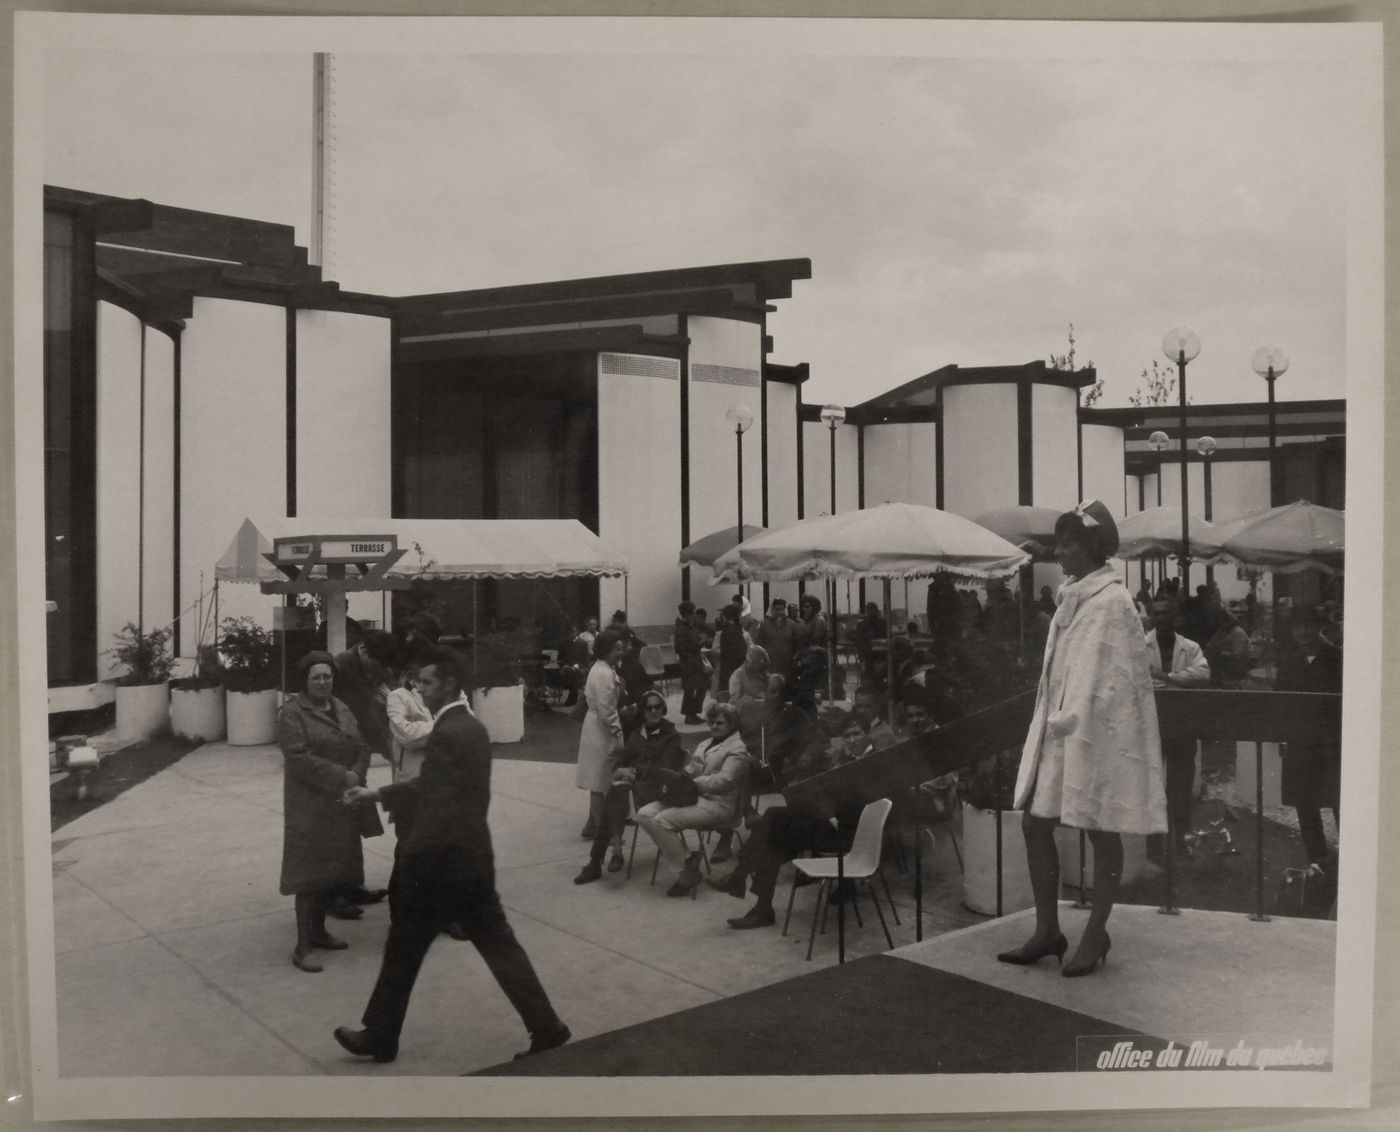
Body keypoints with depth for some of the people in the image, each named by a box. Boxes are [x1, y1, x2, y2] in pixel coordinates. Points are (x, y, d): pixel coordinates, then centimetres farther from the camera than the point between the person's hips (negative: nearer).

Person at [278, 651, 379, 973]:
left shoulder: (341, 710, 13)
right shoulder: (293, 713, -9)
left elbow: (361, 747, 9)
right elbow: (299, 758, -19)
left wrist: (356, 775, -10)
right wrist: (340, 777, -19)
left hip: (341, 804, 7)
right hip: (309, 805, -7)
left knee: (332, 870, 12)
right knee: (310, 873, -4)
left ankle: (318, 931, 27)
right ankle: (302, 948, 2)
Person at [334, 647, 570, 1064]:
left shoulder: (449, 732, -20)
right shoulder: (471, 727, 11)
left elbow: (440, 805, -19)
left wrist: (413, 858, -10)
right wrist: (377, 794, 23)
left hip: (442, 860, -9)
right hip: (470, 857, 9)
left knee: (404, 947, 10)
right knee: (498, 945, 11)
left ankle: (380, 1036, 26)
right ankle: (547, 1029, 11)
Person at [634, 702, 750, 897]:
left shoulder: (737, 749, -1)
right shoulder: (704, 744, 26)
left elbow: (724, 780, -15)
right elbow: (688, 771, 20)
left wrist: (691, 783, -18)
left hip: (716, 804, -9)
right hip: (690, 796, 9)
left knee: (662, 821, -26)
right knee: (644, 814, -12)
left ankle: (689, 870, -11)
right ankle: (678, 851, -3)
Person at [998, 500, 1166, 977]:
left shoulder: (1110, 602, -13)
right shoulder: (1073, 596, 11)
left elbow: (1105, 679, -17)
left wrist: (1070, 722, -17)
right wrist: (1053, 721, 9)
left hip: (1097, 734, -8)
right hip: (1058, 728, 8)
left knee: (1101, 834, 5)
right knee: (1035, 825, 7)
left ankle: (1095, 935, 18)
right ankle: (1047, 931, 18)